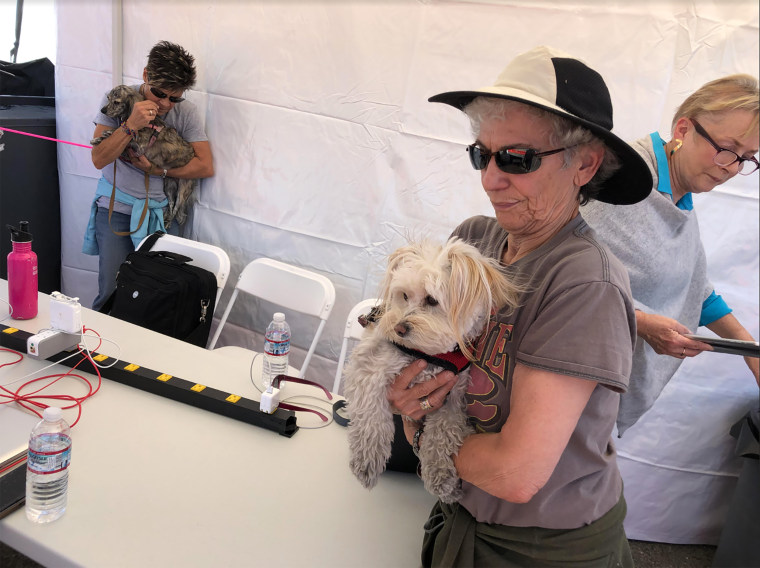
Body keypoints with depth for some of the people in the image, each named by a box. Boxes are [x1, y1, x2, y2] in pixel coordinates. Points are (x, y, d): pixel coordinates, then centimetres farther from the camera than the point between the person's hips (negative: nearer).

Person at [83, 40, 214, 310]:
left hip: (158, 210, 1)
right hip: (116, 207, -1)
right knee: (112, 292, -7)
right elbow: (99, 159, -8)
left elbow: (205, 166, -5)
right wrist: (130, 125, -20)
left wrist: (158, 170, -11)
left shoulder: (186, 112, 0)